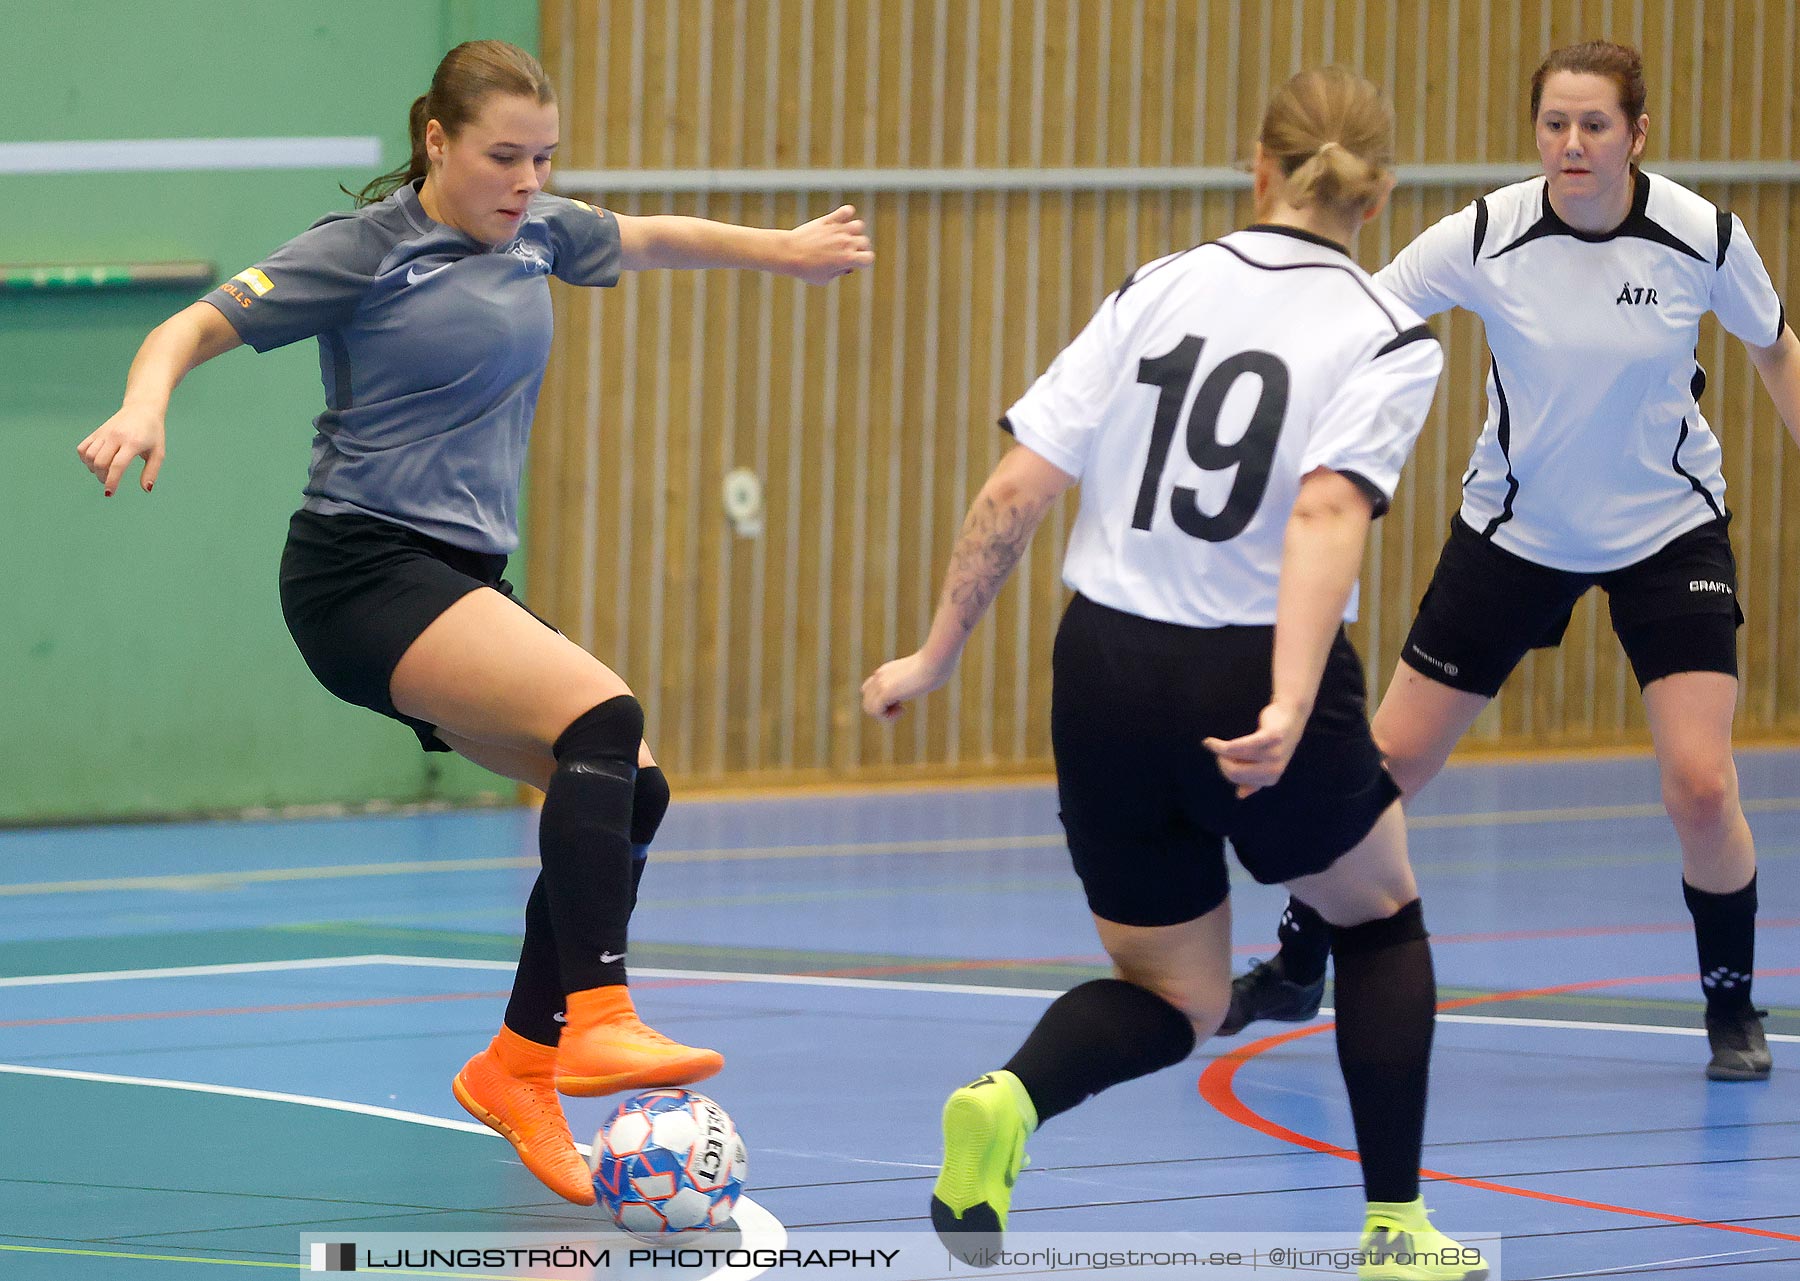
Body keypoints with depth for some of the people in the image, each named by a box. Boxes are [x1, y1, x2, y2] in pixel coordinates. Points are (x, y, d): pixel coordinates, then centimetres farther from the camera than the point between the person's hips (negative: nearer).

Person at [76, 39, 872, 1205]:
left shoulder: (535, 232, 11)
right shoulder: (364, 248, -9)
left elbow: (648, 239, 33)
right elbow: (196, 327, -10)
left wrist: (779, 250, 40)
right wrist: (144, 407, -30)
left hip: (459, 583, 8)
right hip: (363, 570, -8)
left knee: (630, 790, -1)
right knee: (603, 715, -26)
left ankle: (519, 1066, 10)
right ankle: (595, 1019, -32)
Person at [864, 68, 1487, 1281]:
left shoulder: (1160, 290, 5)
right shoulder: (1391, 339, -5)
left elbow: (1018, 487, 0)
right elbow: (1329, 512, -22)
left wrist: (937, 657, 9)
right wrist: (1291, 709, -31)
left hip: (1105, 677, 3)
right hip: (1256, 686, -3)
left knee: (1174, 998, 19)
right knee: (1383, 922, 26)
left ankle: (1007, 1101, -12)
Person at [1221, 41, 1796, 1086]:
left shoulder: (1702, 237, -17)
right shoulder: (1488, 237, -18)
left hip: (1668, 531, -1)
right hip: (1517, 528, 1)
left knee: (1700, 786, -15)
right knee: (1391, 759, 4)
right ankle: (1297, 970, 26)